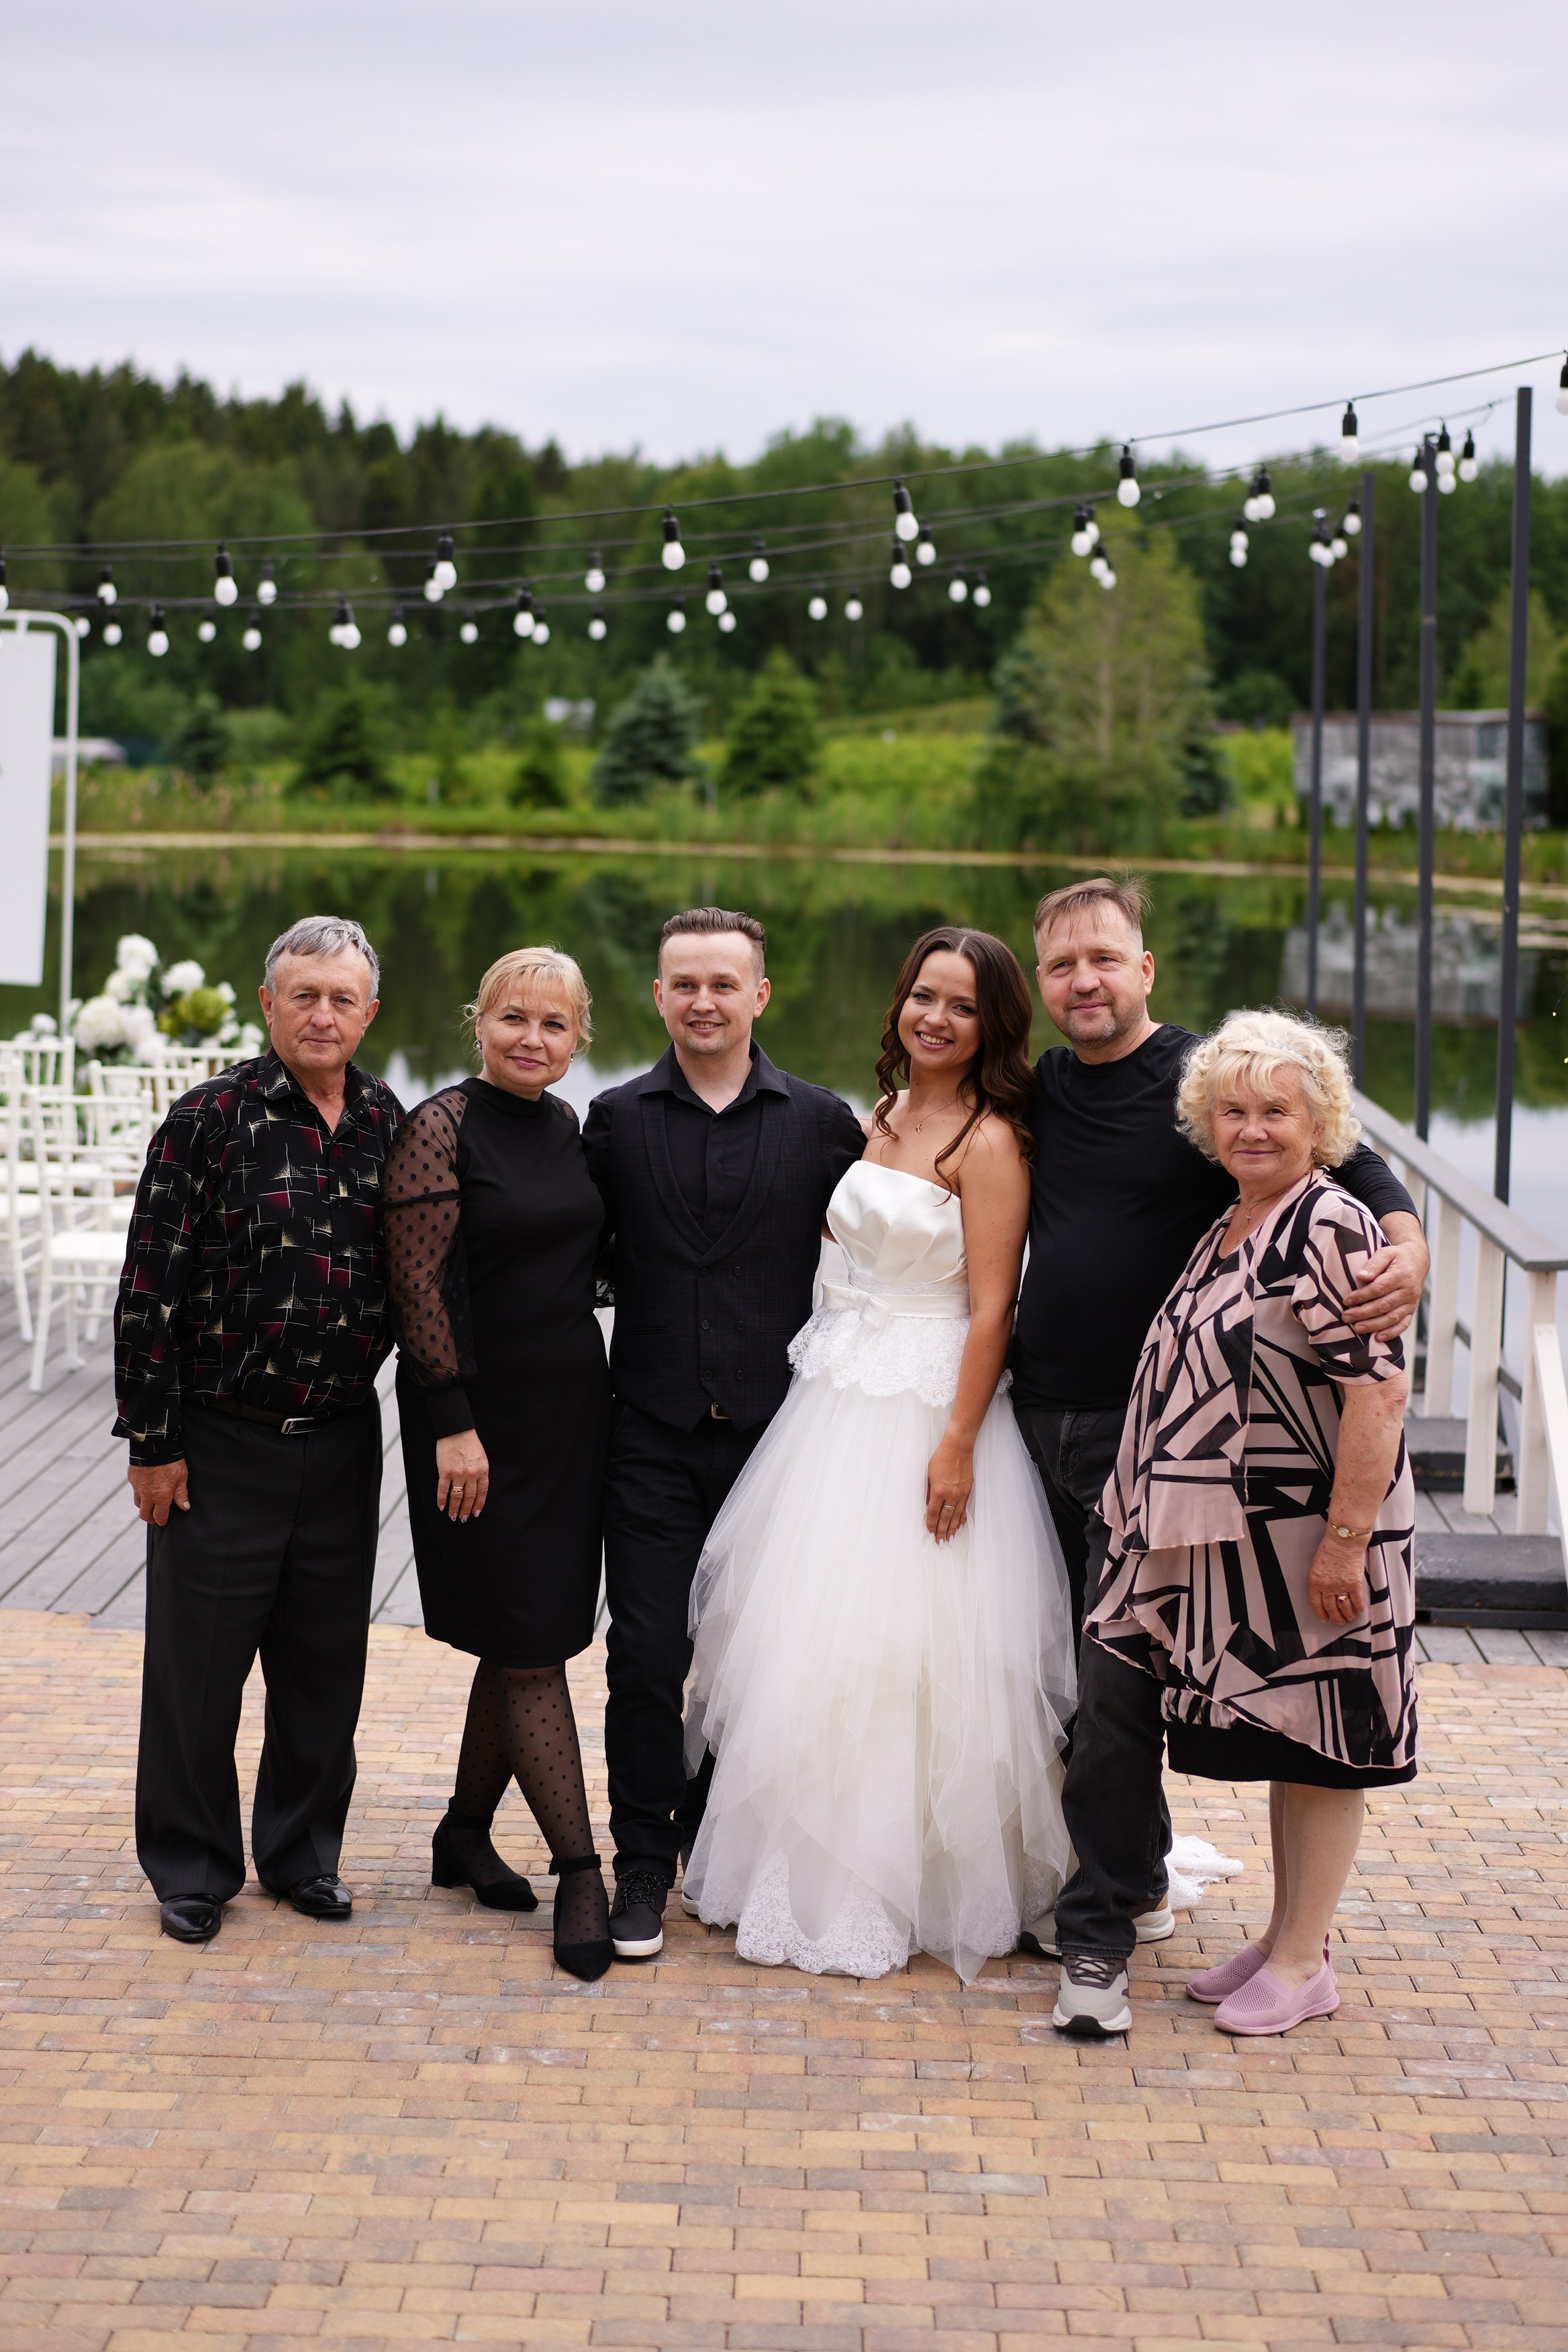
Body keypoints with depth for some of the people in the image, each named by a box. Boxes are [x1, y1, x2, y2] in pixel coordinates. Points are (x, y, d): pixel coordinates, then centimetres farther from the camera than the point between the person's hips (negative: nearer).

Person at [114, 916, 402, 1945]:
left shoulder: (391, 1127, 5)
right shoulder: (212, 1119, -8)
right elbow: (151, 1288, -8)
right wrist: (152, 1439, -10)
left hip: (343, 1443, 4)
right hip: (220, 1444, -4)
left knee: (327, 1664, 12)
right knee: (197, 1664, 4)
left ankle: (303, 1850, 28)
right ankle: (192, 1868, 20)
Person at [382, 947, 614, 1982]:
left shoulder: (570, 1129, 9)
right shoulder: (440, 1129, -11)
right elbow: (420, 1283, -14)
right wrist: (453, 1425, -17)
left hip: (571, 1410, 7)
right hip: (483, 1419, -7)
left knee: (527, 1639, 12)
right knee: (531, 1650, -3)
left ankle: (467, 1836, 27)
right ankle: (580, 1873, 1)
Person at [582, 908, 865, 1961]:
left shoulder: (823, 1123, 3)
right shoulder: (616, 1120, 5)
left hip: (775, 1430, 0)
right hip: (655, 1437, 0)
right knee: (647, 1657, -3)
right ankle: (646, 1870, 6)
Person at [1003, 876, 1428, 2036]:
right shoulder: (1036, 1091, 8)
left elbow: (1351, 1165, -12)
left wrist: (1409, 1244, -30)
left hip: (1153, 1428, -6)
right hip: (1046, 1414, 6)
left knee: (1120, 1684, -9)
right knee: (1084, 1668, 15)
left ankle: (1101, 1938, 0)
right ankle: (1139, 1885, 32)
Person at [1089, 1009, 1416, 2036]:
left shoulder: (1331, 1229, -16)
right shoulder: (1230, 1231, 12)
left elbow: (1380, 1390, -22)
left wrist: (1345, 1540, -24)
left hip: (1314, 1532, -9)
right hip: (1240, 1531, 9)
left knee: (1316, 1742, 1)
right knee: (1277, 1738, 15)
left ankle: (1305, 1962, 10)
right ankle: (1284, 1937, 26)